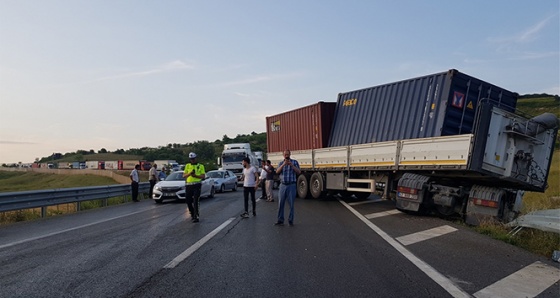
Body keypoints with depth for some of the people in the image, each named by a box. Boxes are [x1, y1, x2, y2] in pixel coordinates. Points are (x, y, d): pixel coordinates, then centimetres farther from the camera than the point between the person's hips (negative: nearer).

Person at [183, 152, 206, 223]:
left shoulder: (201, 166, 6)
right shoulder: (187, 166, 14)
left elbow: (203, 176, -2)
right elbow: (184, 175, 7)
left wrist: (195, 175, -19)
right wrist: (189, 173, -13)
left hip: (197, 185, -3)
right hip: (189, 185, 4)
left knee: (196, 201, -10)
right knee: (188, 201, 6)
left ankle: (196, 216, -8)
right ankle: (192, 214, 27)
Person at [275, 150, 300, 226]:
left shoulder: (294, 162, 6)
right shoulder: (281, 163, 12)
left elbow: (299, 172, -5)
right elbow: (277, 171, -5)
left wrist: (291, 165, -17)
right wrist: (283, 164, -19)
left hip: (291, 185, -2)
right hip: (283, 185, 2)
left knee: (291, 204, 1)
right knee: (280, 203, 1)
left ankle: (291, 220, 10)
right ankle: (280, 220, 7)